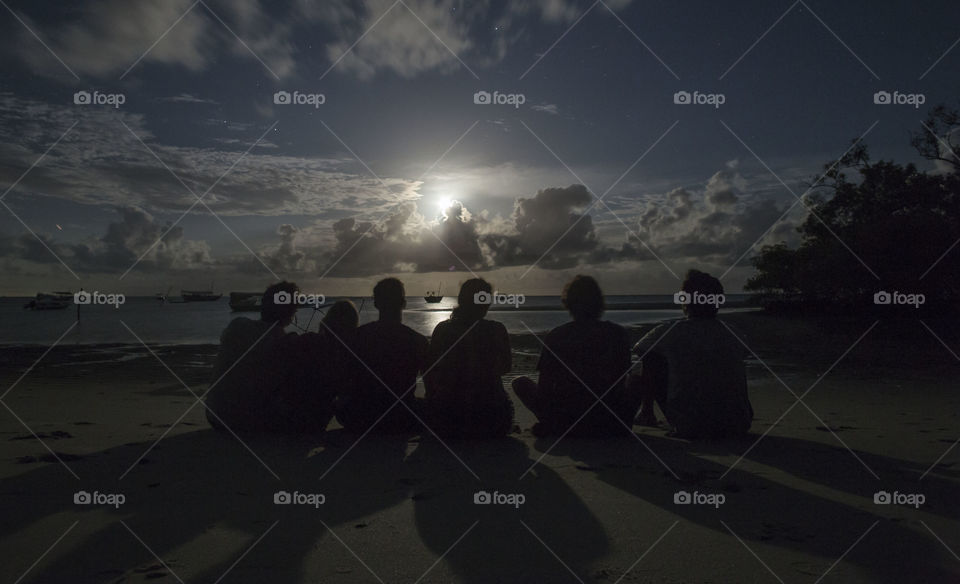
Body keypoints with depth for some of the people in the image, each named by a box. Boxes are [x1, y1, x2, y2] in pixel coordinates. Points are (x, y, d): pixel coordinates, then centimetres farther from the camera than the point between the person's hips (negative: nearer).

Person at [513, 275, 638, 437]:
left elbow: (545, 386, -2)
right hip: (609, 426, 2)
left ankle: (551, 427, 9)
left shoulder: (555, 336, -6)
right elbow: (621, 381, 9)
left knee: (520, 383, 18)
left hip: (566, 423, -1)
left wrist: (544, 422, 14)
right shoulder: (619, 333, -3)